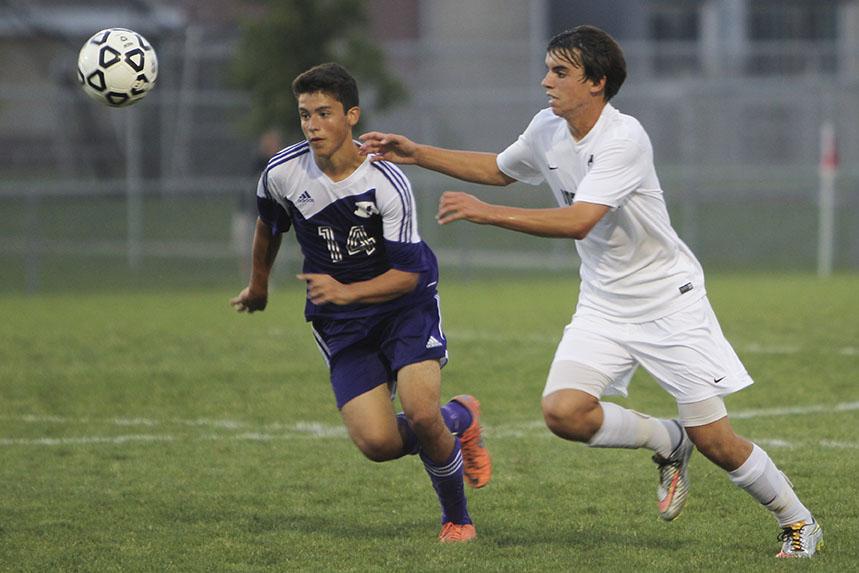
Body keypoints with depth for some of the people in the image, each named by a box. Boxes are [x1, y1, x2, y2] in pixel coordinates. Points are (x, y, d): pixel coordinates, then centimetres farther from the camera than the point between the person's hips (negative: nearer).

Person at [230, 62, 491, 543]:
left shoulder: (387, 183, -22)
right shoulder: (283, 174, -11)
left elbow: (408, 273, -19)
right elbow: (269, 227, 13)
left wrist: (347, 292, -34)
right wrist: (258, 286, 28)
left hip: (406, 305, -3)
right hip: (340, 323, 3)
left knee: (421, 414, -24)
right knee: (377, 443, -14)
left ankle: (457, 518, 7)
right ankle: (457, 422, 21)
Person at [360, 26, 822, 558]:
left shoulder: (624, 138, -24)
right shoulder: (546, 129, -1)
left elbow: (579, 221, -34)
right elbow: (499, 169, 21)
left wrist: (484, 212, -36)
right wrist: (415, 153, 15)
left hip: (669, 301, -6)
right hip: (604, 307, 6)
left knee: (714, 440, -6)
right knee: (564, 410, -18)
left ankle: (798, 520, 19)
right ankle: (668, 442, 10)